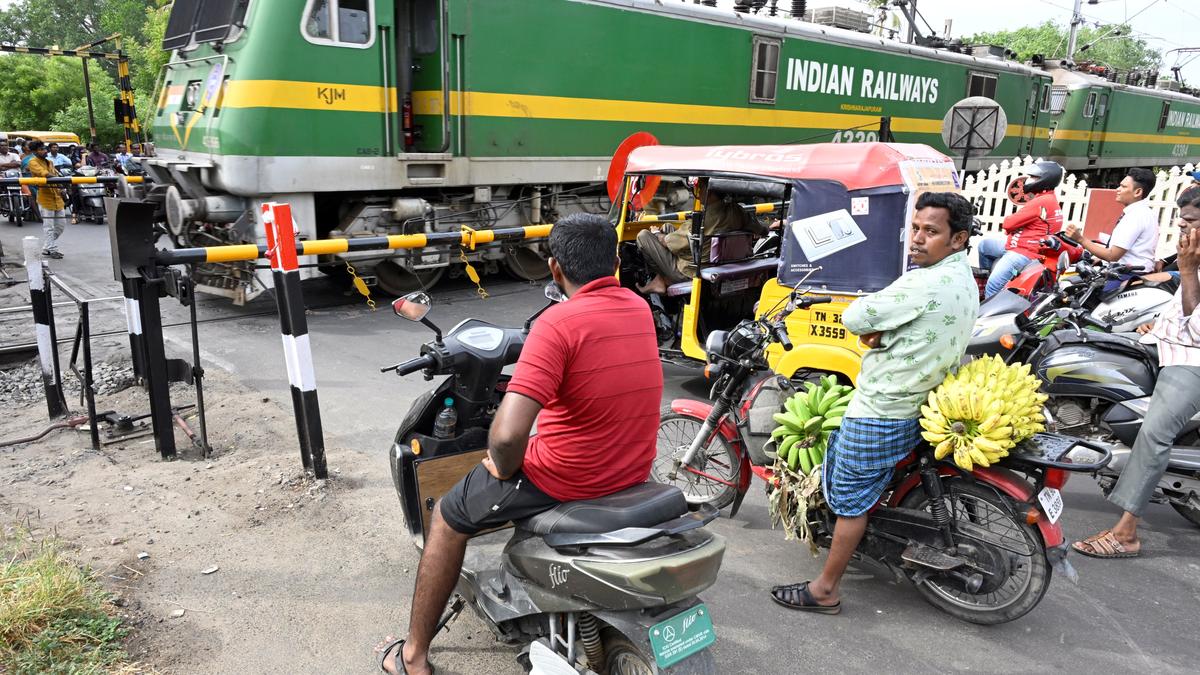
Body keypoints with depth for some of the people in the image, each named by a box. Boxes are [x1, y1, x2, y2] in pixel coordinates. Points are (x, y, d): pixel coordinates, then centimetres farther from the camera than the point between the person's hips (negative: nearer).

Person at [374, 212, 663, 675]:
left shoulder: (559, 321, -22)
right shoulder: (639, 309, 1)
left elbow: (508, 434, -31)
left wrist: (502, 468, -9)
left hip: (566, 479, -7)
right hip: (635, 474, 8)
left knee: (449, 516, 17)